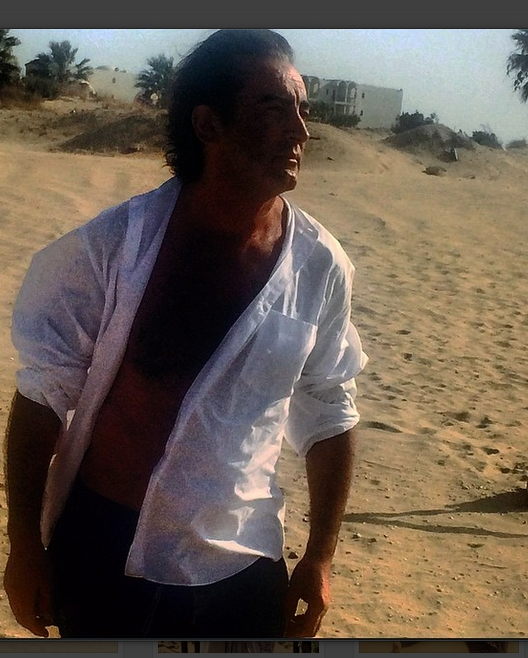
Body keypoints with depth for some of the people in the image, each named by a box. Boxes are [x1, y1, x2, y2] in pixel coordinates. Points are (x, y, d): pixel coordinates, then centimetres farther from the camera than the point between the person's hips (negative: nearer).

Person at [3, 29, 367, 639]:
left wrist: (319, 558, 4)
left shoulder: (320, 267, -10)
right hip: (100, 545, -1)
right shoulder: (113, 244, -16)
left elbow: (329, 418, 1)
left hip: (239, 564, 2)